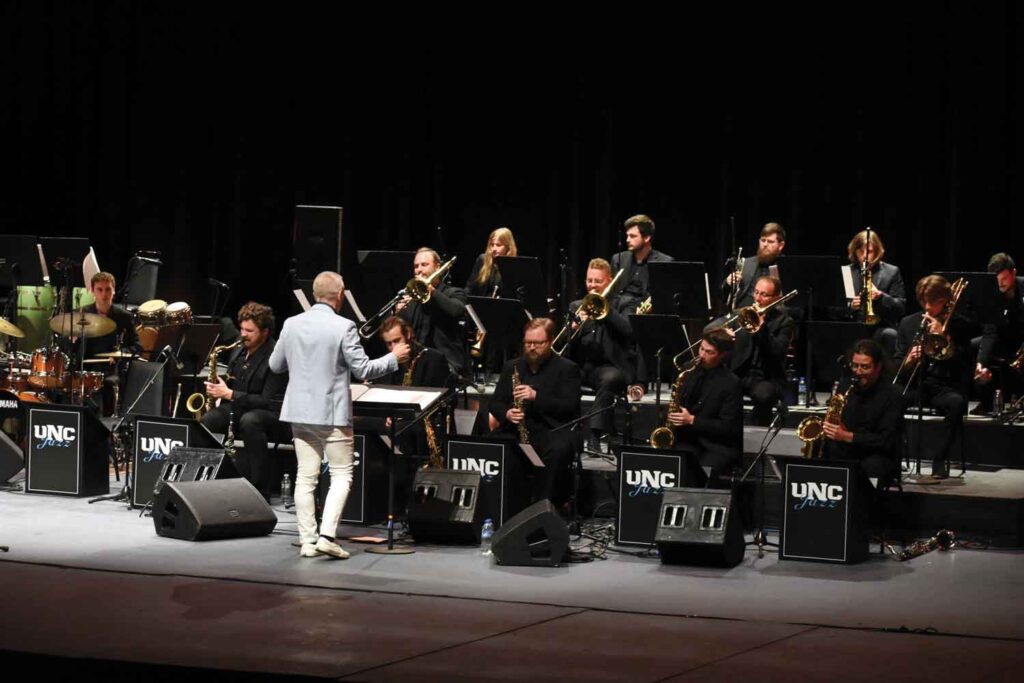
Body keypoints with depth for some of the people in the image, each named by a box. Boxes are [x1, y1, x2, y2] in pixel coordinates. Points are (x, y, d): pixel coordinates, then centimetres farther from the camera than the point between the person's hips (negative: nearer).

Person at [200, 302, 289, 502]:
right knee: (203, 422, -21)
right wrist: (218, 389, -2)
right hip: (237, 410, 7)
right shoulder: (237, 353, 10)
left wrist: (229, 394, -23)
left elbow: (269, 402, -21)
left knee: (249, 421, -41)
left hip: (275, 416, -7)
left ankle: (261, 490, -36)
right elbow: (231, 385, 23)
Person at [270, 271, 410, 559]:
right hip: (333, 413, -5)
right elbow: (363, 370, -11)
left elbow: (275, 365, 11)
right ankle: (326, 535, -9)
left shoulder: (292, 324, 2)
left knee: (306, 476, 8)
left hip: (300, 410, 5)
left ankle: (307, 541, 7)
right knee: (341, 475, 4)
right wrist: (394, 358, 2)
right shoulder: (343, 327, -14)